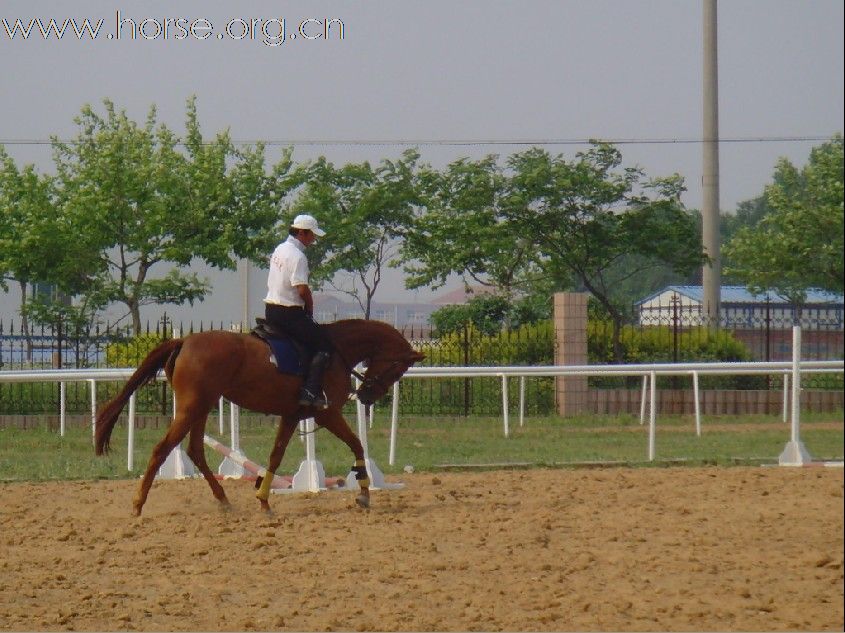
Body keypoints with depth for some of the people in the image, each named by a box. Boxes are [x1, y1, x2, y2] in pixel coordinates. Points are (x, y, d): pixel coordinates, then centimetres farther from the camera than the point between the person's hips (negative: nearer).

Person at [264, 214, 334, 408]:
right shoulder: (297, 256, -17)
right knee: (324, 346, -9)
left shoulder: (279, 250, 14)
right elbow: (302, 289, -22)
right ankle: (311, 392, -19)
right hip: (288, 312, -10)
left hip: (271, 309, 10)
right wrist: (310, 311, -3)